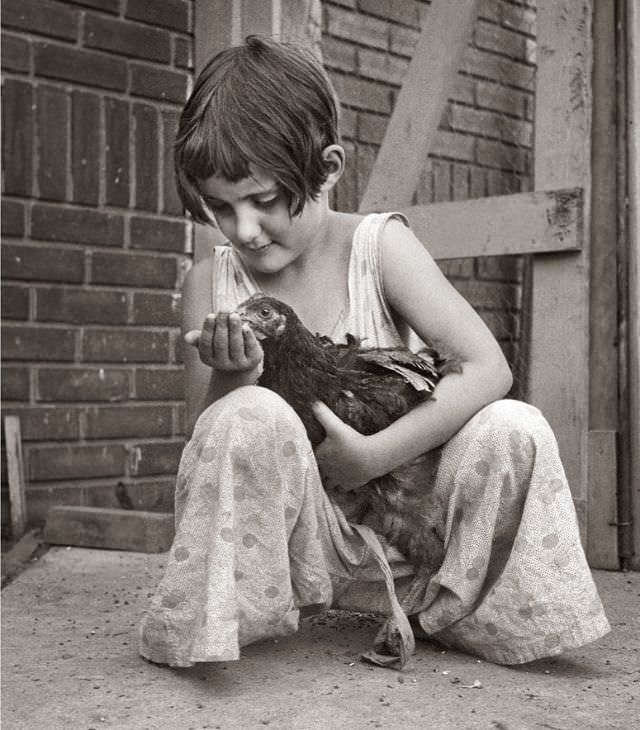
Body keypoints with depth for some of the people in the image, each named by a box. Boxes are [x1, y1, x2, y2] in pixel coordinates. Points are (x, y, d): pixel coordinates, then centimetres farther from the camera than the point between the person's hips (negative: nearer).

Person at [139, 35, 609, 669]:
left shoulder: (378, 246, -6)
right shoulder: (210, 283, -2)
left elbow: (488, 368, -15)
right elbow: (204, 443, -1)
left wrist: (373, 454, -24)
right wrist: (228, 380, -23)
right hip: (285, 534, -1)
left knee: (512, 431, -23)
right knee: (251, 418, -31)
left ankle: (444, 614, 1)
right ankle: (219, 618, -12)